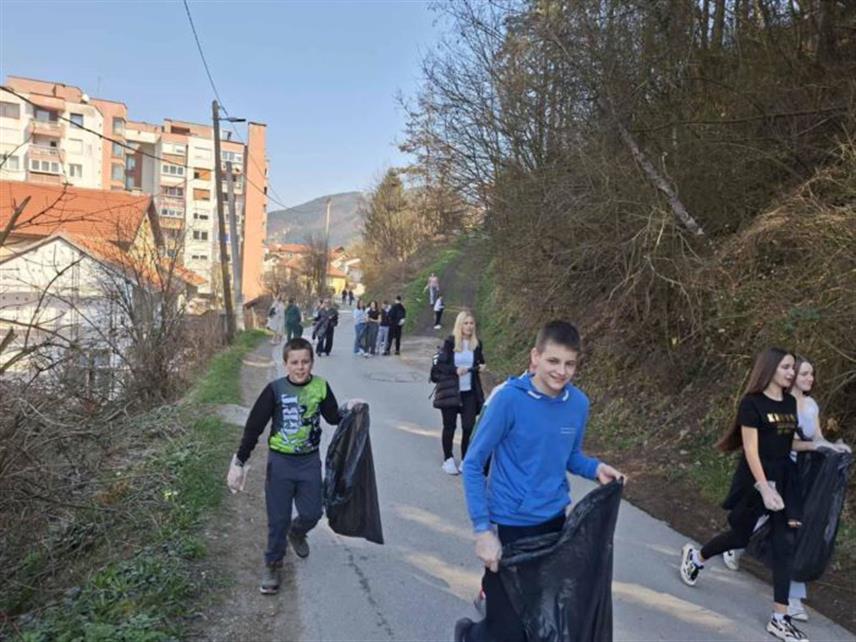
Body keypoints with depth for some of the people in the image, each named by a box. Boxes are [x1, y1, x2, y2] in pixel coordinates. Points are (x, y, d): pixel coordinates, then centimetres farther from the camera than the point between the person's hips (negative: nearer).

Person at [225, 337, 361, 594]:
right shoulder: (275, 389, -14)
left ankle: (296, 532, 46)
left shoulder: (321, 387, -7)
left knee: (312, 513, 10)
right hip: (280, 462, -2)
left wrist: (348, 409, -14)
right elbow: (254, 427, -11)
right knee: (278, 518, 6)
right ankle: (273, 564, 30)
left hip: (310, 461, 2)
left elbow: (333, 418, 6)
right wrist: (239, 462, -11)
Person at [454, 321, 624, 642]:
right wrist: (482, 529, -18)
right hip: (510, 525, -5)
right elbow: (473, 464, -14)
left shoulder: (578, 403, -4)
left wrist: (596, 468, -9)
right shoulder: (509, 399, -19)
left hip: (555, 521, 5)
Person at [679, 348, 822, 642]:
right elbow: (751, 449, -18)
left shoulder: (790, 403, 7)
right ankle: (695, 556, 37)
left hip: (785, 480, 6)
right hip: (755, 480, -6)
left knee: (785, 545, 1)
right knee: (739, 536, 8)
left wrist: (815, 445, -1)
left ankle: (779, 618, 8)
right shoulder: (752, 403, -14)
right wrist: (764, 488, -24)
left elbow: (786, 443, 14)